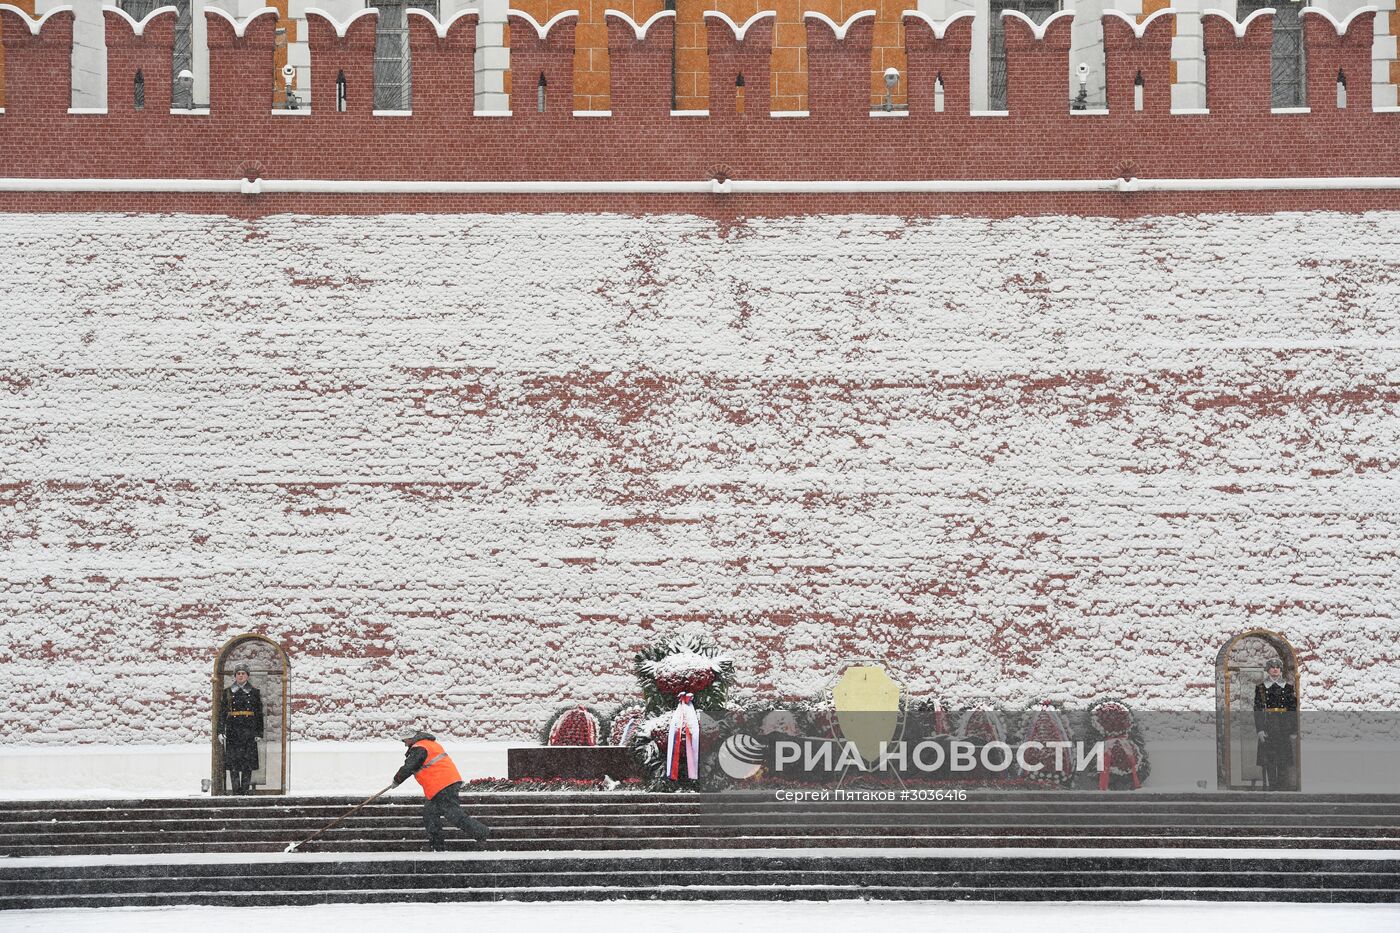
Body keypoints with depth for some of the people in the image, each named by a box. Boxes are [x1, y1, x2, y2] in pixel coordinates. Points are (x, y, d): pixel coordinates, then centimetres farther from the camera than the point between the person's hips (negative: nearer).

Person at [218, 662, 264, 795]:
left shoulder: (254, 692, 9)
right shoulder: (227, 692, 8)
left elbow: (259, 714, 8)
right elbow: (221, 713, 6)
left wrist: (259, 733, 2)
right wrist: (221, 731, -3)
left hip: (249, 731, 0)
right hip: (232, 731, 0)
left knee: (248, 761, -3)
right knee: (233, 761, -3)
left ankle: (246, 788, 2)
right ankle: (235, 789, -1)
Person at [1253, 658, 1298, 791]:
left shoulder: (1288, 688, 6)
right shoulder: (1261, 688, 3)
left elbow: (1293, 710, 6)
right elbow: (1257, 710, -1)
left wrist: (1294, 731, 0)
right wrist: (1260, 729, -10)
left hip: (1284, 728, 1)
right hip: (1268, 727, -1)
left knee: (1283, 760, 2)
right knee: (1268, 759, -2)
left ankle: (1283, 784, 8)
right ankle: (1269, 786, 1)